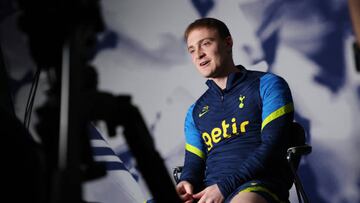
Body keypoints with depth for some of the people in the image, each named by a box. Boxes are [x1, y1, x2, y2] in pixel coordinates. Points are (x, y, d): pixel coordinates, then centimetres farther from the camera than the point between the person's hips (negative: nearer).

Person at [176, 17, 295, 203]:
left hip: (259, 186, -3)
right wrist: (187, 183, -5)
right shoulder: (196, 111, 25)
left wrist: (224, 187, -13)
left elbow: (272, 146, -3)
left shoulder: (267, 85, 9)